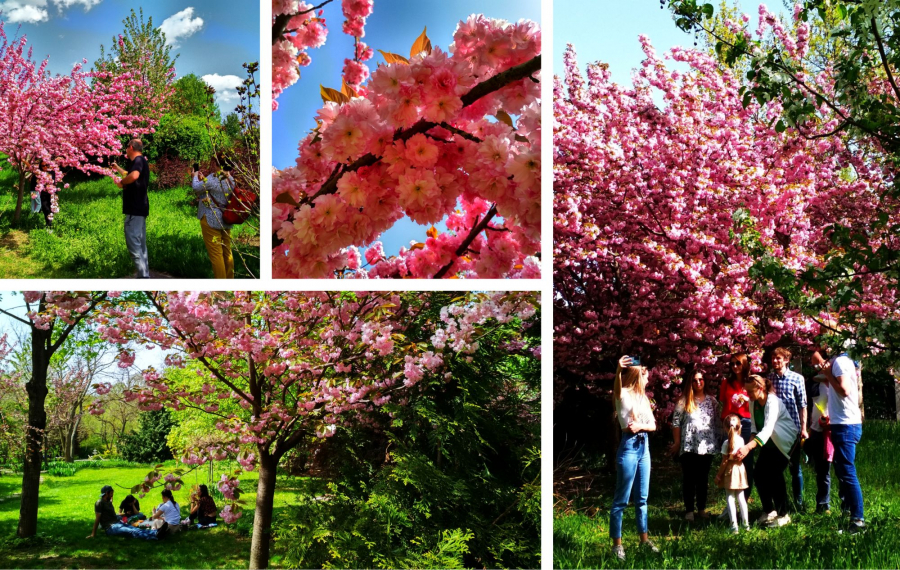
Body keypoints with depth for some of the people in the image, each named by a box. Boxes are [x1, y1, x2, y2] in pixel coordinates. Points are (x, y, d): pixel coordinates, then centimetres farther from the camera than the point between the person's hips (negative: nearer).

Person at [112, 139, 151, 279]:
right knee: (140, 244, 14)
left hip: (135, 209, -11)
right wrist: (117, 168, 52)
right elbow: (129, 174, 40)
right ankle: (144, 274, 17)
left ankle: (143, 276, -18)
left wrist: (121, 183, -19)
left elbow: (133, 176, -35)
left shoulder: (138, 160, -13)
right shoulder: (140, 162, 19)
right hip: (140, 208, 11)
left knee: (133, 243, -13)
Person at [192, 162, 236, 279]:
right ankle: (230, 278, 19)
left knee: (215, 254, -4)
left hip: (211, 220, -8)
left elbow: (197, 188, -9)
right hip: (226, 221, 8)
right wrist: (202, 178, 18)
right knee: (227, 253, 13)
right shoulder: (231, 181, 6)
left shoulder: (214, 178, -18)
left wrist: (196, 176, 8)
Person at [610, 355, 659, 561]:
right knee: (621, 499, -3)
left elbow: (653, 425, 11)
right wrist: (618, 371, -52)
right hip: (629, 446, -8)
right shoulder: (624, 395, -8)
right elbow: (616, 389, -33)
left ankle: (644, 539, 24)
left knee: (642, 498, 15)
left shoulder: (643, 398, 14)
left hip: (643, 446, 8)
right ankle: (617, 544, 1)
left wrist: (641, 426, -10)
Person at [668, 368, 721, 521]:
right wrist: (676, 442, -5)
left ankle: (702, 508, 18)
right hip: (689, 446, -3)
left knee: (703, 479, 10)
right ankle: (689, 510, 6)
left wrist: (717, 442, 6)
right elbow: (676, 422, -2)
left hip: (707, 447, 3)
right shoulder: (684, 401, -1)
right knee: (689, 479, 1)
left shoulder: (712, 401, 8)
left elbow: (717, 423, 10)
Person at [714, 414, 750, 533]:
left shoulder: (727, 443, -15)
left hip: (729, 471, -5)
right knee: (741, 497, 15)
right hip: (740, 469, 5)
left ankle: (734, 525, -3)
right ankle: (745, 523, 19)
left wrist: (718, 475, -6)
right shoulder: (741, 440, -2)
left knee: (730, 498, 1)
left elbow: (724, 462, -14)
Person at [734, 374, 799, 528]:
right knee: (759, 473, -1)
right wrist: (752, 440, -22)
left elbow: (768, 429, -44)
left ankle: (783, 515, -2)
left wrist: (748, 447, -57)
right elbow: (754, 425, 0)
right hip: (769, 443, 7)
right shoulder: (753, 402, -7)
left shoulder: (772, 402, -31)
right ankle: (769, 511, 15)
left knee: (774, 474, -15)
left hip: (784, 441, -7)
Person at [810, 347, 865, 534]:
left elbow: (844, 390, -23)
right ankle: (847, 513, 29)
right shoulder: (835, 362, 15)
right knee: (842, 471, 19)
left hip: (846, 425, -11)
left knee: (847, 473, -11)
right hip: (842, 425, 11)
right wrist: (825, 380, 9)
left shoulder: (840, 362, -13)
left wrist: (828, 374, -13)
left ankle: (858, 520, -11)